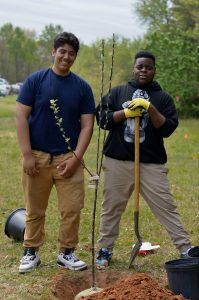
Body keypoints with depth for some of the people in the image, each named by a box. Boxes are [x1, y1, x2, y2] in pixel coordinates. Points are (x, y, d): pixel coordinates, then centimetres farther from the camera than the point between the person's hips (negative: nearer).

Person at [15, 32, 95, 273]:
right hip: (37, 157, -1)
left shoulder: (82, 87, 4)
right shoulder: (35, 80, -1)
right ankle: (31, 252, 22)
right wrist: (27, 154, -10)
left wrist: (76, 157, -7)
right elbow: (21, 116, -4)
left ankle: (66, 253, 17)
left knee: (72, 209, 1)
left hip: (69, 158, 1)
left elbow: (87, 124, 3)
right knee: (34, 210, 8)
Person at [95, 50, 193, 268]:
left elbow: (168, 129, -4)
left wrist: (150, 108, -16)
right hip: (117, 161, 1)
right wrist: (126, 112, -11)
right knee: (111, 207, 9)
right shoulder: (117, 92, 10)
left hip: (151, 164, -1)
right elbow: (102, 119, 2)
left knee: (166, 206, -2)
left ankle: (186, 250, 2)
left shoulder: (163, 98, 7)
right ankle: (105, 250, 22)